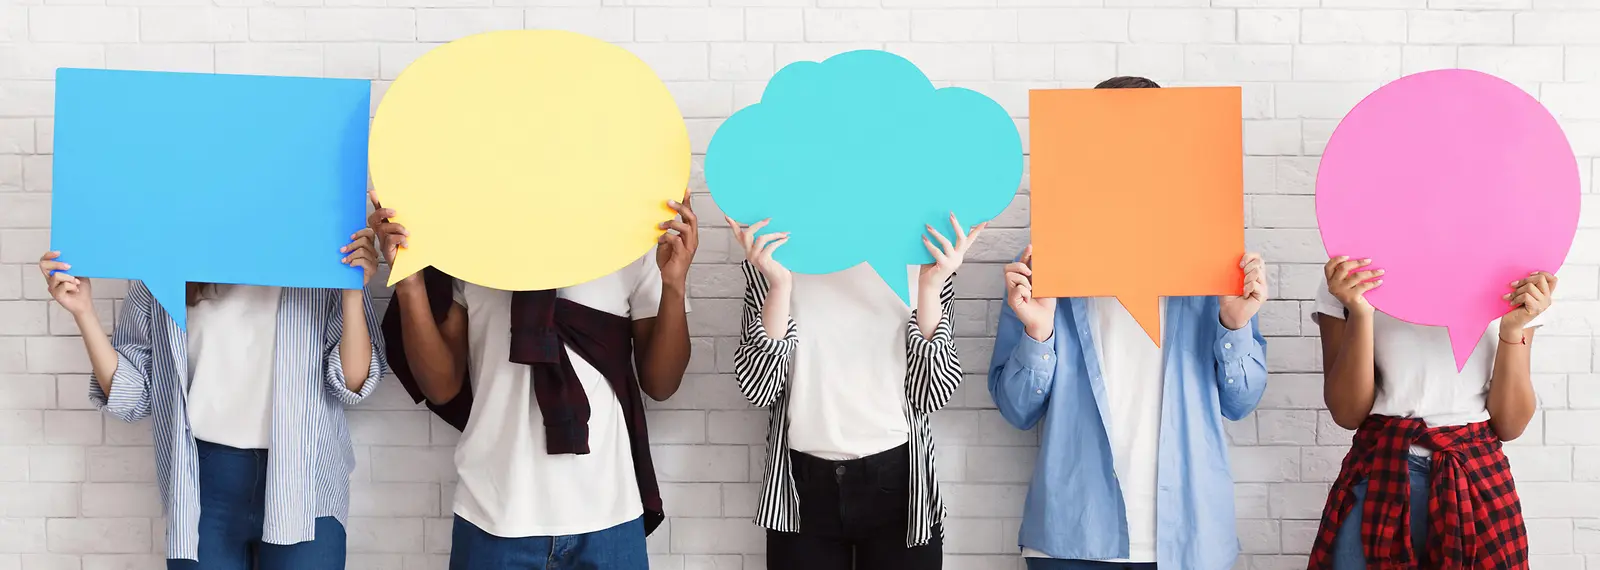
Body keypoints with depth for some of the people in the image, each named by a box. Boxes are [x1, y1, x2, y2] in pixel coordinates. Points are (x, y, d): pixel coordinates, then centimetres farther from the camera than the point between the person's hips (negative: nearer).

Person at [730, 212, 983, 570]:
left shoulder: (925, 255, 0)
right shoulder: (771, 256, 0)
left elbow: (932, 393, -5)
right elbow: (759, 388, -7)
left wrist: (929, 288, -17)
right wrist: (779, 285, -18)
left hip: (898, 484, 0)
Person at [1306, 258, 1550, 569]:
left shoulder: (1510, 288, 4)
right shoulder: (1353, 281, -1)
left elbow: (1510, 425, 0)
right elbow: (1347, 414, -7)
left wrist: (1512, 329, -12)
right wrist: (1359, 313, -18)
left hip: (1479, 481, 1)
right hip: (1380, 477, -1)